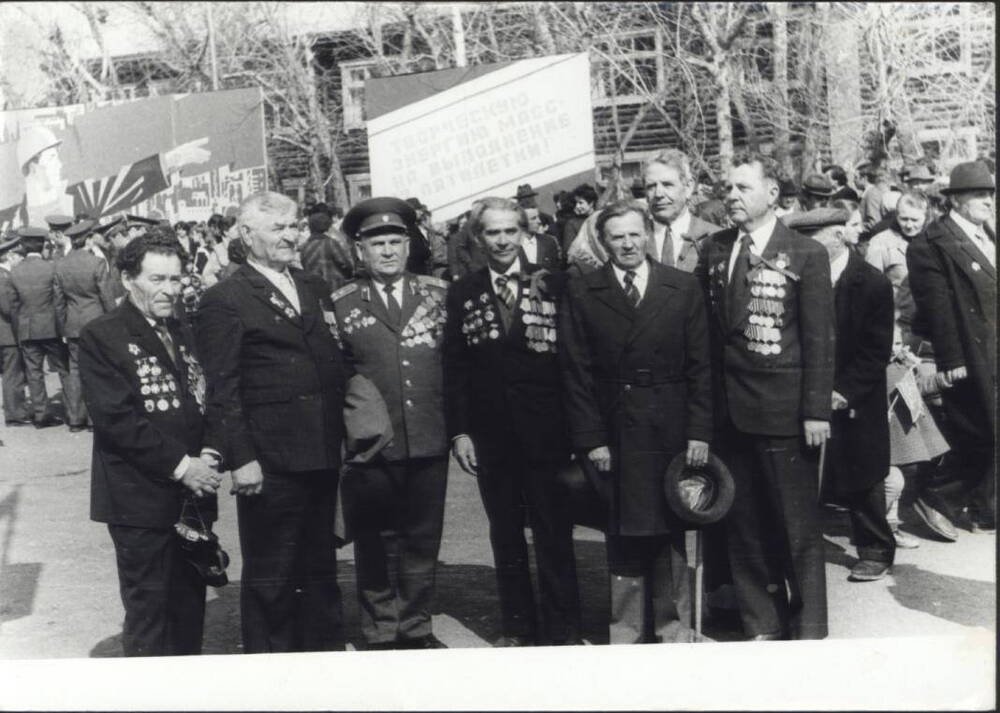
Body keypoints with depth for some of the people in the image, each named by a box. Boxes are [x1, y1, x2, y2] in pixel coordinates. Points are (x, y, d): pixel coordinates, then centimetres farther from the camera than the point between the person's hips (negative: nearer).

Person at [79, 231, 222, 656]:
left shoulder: (181, 335, 16)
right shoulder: (101, 336, -7)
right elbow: (114, 418, -16)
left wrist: (207, 458, -2)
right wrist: (179, 464, -17)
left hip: (193, 494, 7)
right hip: (141, 499, -6)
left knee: (190, 605, 14)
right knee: (148, 609, 2)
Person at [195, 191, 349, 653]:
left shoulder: (314, 289, 13)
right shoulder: (223, 301, -7)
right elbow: (223, 391, -11)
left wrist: (341, 436, 8)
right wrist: (240, 458, -17)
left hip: (322, 456, 6)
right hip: (269, 463, -6)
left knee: (319, 566, 19)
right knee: (268, 576, 8)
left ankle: (325, 648, 33)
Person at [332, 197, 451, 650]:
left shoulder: (439, 293, 7)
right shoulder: (340, 304, 1)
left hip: (429, 442, 2)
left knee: (422, 540, 11)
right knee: (374, 544, 8)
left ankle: (416, 627, 27)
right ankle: (380, 634, 21)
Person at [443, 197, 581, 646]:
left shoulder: (552, 286, 1)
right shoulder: (461, 295, 5)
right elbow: (454, 368, 4)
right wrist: (458, 430, -3)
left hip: (545, 431, -2)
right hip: (490, 435, 2)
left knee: (554, 535, 4)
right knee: (505, 538, 11)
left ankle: (563, 630, 15)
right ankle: (517, 627, 23)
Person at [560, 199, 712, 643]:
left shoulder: (684, 288, 4)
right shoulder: (581, 294, 1)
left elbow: (700, 366, 3)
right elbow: (576, 373, -1)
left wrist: (699, 431, -3)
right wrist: (591, 439, -6)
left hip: (671, 429, 1)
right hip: (614, 433, -1)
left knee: (670, 530, 9)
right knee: (623, 534, 5)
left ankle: (671, 623, 22)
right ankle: (626, 626, 16)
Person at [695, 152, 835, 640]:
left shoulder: (806, 254, -3)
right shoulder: (714, 251, 8)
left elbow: (819, 338, -6)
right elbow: (707, 329, 8)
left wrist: (816, 410, -11)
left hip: (785, 411, -4)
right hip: (731, 411, 4)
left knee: (797, 526, 4)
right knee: (744, 523, 10)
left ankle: (808, 630, 19)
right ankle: (761, 626, 24)